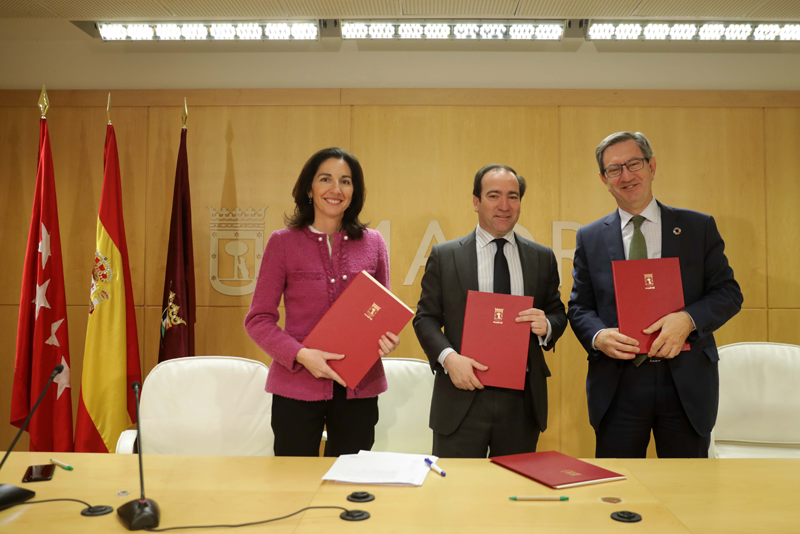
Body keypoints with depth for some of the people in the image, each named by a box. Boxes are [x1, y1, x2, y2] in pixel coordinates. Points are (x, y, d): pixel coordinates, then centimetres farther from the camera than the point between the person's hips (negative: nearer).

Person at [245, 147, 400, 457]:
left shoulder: (372, 243, 4)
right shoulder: (283, 242, -2)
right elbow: (258, 319, -2)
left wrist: (389, 336, -9)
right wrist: (300, 355, -16)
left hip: (359, 387, 2)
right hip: (297, 387, -2)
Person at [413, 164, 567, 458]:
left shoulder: (542, 258, 8)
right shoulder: (444, 255, 2)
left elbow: (558, 315, 13)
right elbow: (425, 317, 1)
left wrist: (546, 326, -10)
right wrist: (448, 356, -16)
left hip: (522, 399, 2)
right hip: (462, 397, -2)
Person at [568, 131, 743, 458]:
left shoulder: (699, 227, 6)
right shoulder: (590, 238, 7)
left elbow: (728, 292, 3)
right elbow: (580, 306, 6)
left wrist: (688, 319, -16)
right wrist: (598, 336, -14)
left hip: (687, 383, 0)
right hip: (617, 385, 0)